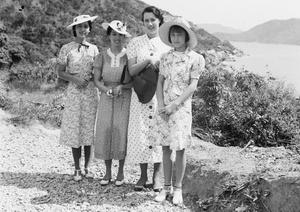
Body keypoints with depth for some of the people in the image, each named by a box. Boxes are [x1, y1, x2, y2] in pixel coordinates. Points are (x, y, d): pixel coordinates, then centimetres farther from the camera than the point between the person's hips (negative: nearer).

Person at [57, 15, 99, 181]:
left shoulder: (93, 48, 8)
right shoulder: (67, 49, 0)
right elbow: (60, 72, 0)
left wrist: (92, 78, -8)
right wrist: (75, 79, -16)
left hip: (91, 91, 2)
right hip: (74, 92, -2)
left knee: (89, 130, 4)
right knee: (75, 130, 0)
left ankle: (87, 168, 14)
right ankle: (77, 169, 9)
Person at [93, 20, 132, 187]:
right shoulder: (102, 56, 3)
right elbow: (96, 80, 2)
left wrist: (121, 87, -17)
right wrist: (108, 90, -14)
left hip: (125, 99, -2)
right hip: (106, 99, 2)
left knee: (122, 133, -4)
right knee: (105, 132, 0)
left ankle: (120, 173, 12)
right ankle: (107, 173, 14)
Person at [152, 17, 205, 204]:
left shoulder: (195, 58, -5)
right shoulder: (166, 57, 8)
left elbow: (192, 86, -9)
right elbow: (160, 82, 7)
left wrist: (174, 105, -15)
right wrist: (161, 104, -8)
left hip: (182, 106, -4)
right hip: (165, 108, 4)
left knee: (180, 149, -1)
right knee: (165, 147, 7)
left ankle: (178, 188, 11)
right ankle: (167, 187, 17)